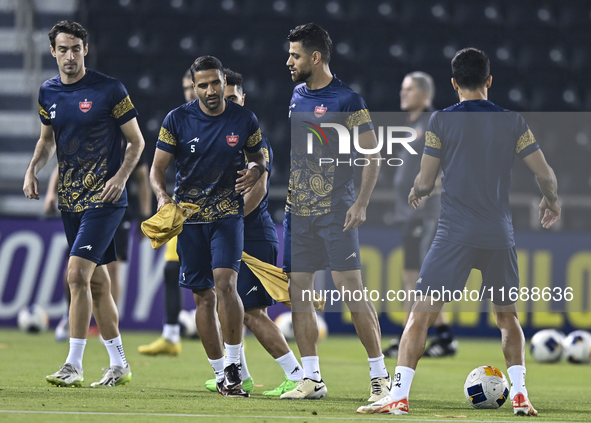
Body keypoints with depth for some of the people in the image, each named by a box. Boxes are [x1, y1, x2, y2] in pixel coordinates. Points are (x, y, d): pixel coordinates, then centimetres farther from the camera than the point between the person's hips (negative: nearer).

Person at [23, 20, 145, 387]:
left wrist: (120, 177, -16)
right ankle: (119, 364, 20)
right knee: (97, 281, 11)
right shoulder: (48, 93, 8)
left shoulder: (110, 90, -8)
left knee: (78, 273, -17)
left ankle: (74, 366, -15)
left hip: (104, 198, -6)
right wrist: (34, 168, 6)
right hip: (70, 200, 6)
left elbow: (136, 141, -2)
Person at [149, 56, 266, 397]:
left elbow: (259, 156, 14)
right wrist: (162, 196, -20)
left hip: (228, 214, -1)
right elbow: (158, 168, 0)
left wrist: (255, 171, -10)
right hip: (189, 214, 1)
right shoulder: (177, 120, -3)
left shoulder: (245, 120, -1)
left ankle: (234, 364, -13)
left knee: (225, 282, -22)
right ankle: (221, 374, 14)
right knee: (204, 295, 4)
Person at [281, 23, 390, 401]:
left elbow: (372, 155, -8)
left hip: (336, 210, -7)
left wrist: (361, 204, -16)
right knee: (298, 291, 4)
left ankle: (381, 375, -2)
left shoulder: (346, 100, -9)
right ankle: (312, 379, 10)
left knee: (351, 289, -9)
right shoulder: (295, 96, 12)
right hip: (298, 210, 7)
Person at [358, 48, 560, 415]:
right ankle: (520, 395, 8)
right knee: (508, 316, 19)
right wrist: (551, 201, 24)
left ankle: (399, 396, -10)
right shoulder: (513, 122, 4)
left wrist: (416, 193, 22)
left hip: (455, 234, -3)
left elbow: (425, 182, -1)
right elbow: (546, 174, 3)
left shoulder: (441, 121, -2)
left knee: (421, 314, -1)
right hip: (500, 236, 3)